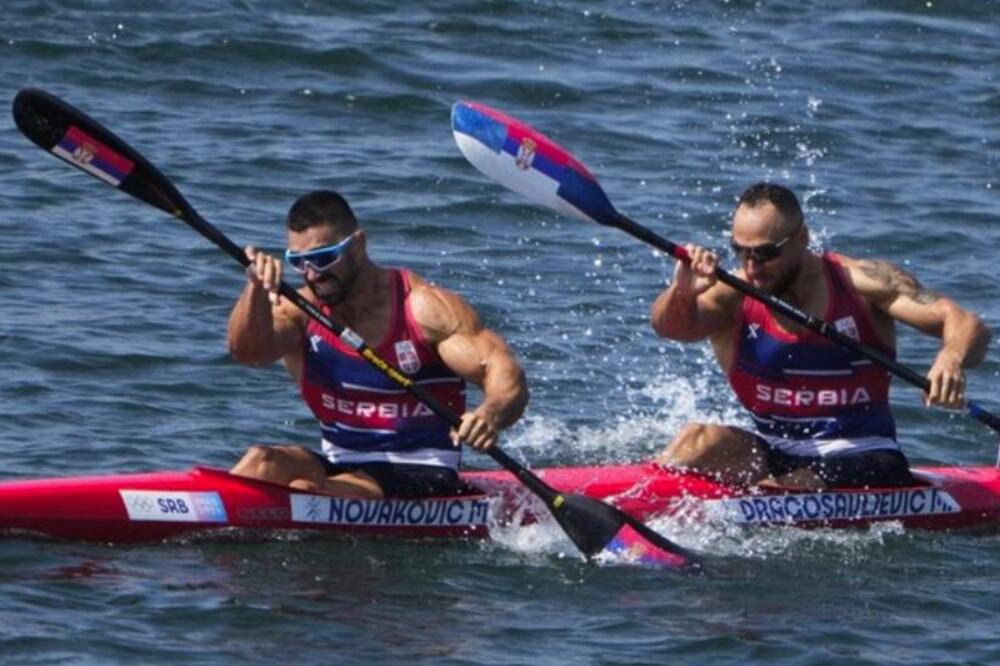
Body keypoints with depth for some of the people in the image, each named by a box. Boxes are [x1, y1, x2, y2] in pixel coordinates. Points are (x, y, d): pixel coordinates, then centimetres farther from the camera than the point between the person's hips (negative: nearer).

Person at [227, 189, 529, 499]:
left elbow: (508, 379, -16)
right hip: (340, 467, 4)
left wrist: (491, 414, -40)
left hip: (421, 477, -4)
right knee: (261, 463, -26)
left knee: (304, 492, -31)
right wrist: (257, 290, -40)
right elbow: (247, 351, -20)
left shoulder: (423, 307, -10)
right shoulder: (301, 310, 0)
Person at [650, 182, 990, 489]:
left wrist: (951, 359, -36)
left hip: (863, 464, -3)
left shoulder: (860, 282, -8)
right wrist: (682, 293, -44)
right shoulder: (733, 295, -3)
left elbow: (966, 325, -13)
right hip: (772, 456, 3)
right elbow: (670, 325, -21)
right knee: (700, 440, -27)